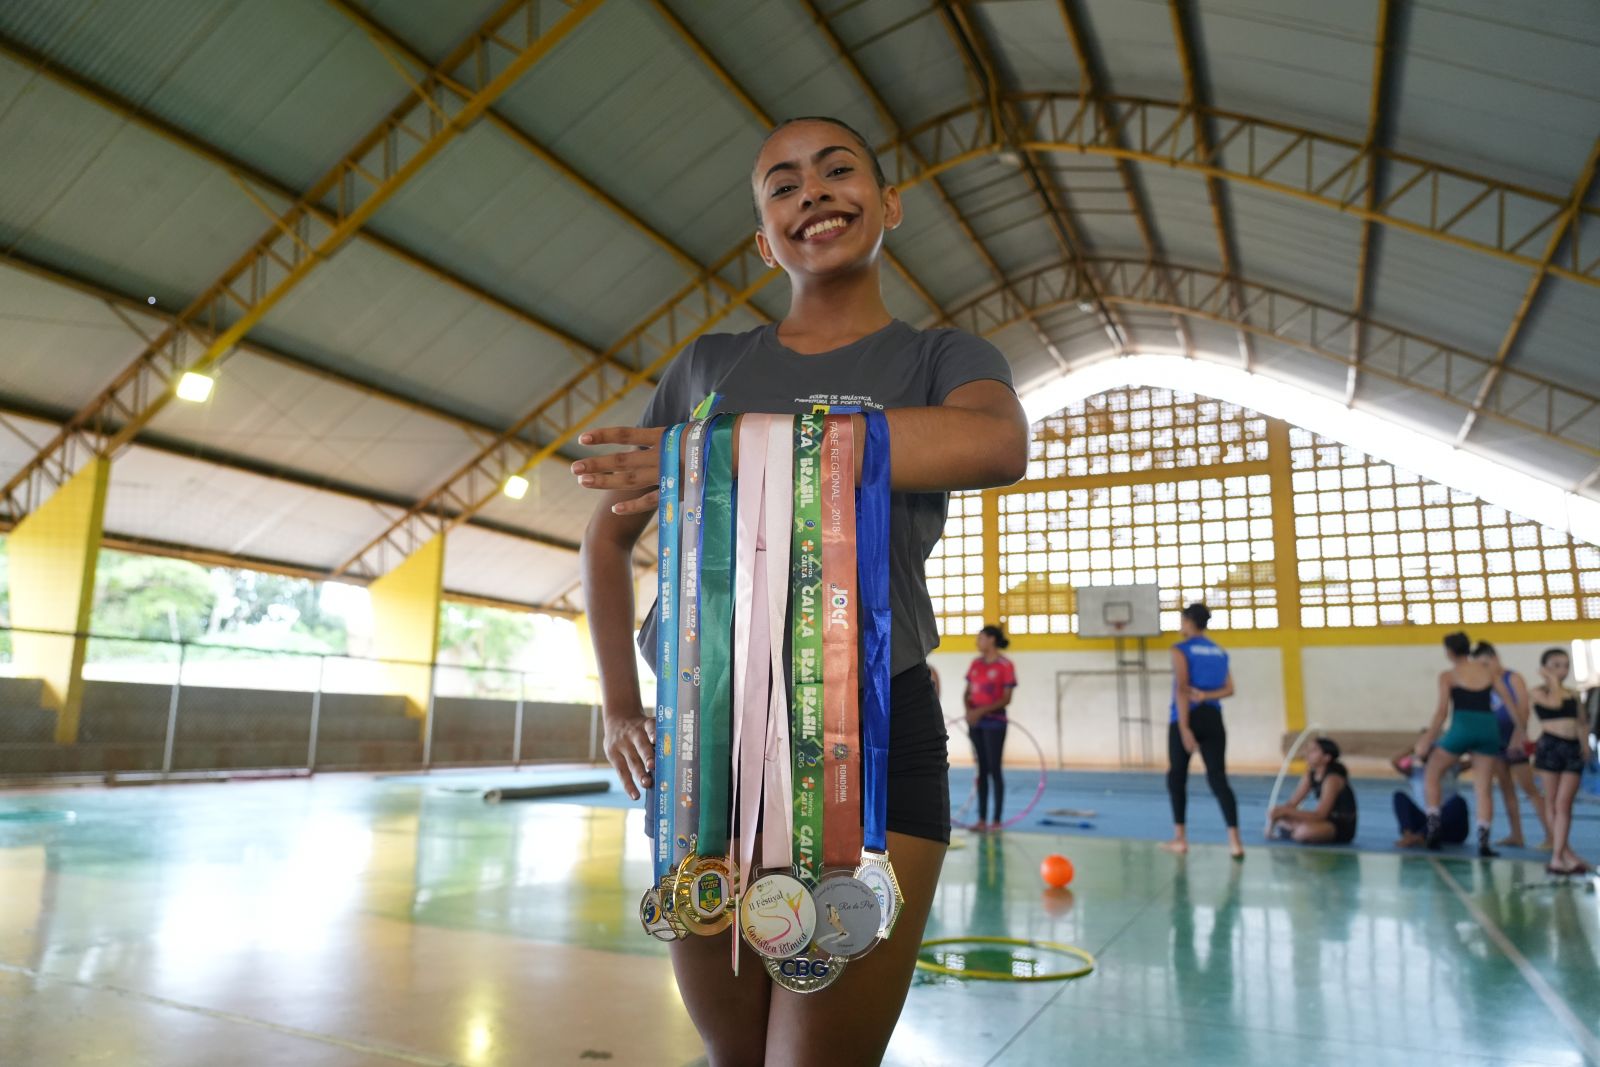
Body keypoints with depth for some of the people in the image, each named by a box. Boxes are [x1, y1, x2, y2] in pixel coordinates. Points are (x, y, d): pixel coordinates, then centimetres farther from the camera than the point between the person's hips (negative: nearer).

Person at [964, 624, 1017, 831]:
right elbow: (968, 692, 11)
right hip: (975, 722, 6)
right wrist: (968, 710, -9)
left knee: (995, 769, -2)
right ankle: (982, 819, 13)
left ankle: (997, 819, 5)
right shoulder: (975, 663, 9)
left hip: (994, 723, -6)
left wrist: (981, 711, -20)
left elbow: (1006, 698, -12)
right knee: (981, 770, 8)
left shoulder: (1005, 665, -8)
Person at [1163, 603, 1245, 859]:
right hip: (1213, 719, 5)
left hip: (1188, 717, -5)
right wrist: (1205, 695, -6)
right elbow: (1228, 689, 7)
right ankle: (1234, 840, -11)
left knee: (1177, 776, 10)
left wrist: (1184, 728, -16)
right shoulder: (1220, 651, 14)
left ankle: (1180, 838, 15)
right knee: (1218, 778, 1)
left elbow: (1181, 689, -13)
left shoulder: (1181, 649, -5)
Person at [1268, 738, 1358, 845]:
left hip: (1343, 827, -8)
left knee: (1304, 831, -35)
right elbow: (1292, 803, 0)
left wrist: (1286, 811, -31)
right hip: (1326, 821, 8)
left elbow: (1320, 815, -28)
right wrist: (1280, 810, -22)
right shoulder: (1311, 775, 3)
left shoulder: (1333, 778, -21)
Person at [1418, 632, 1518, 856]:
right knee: (1484, 789, 8)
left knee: (1432, 773, 16)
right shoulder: (1488, 671, 14)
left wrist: (1427, 741, -2)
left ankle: (1434, 821, 5)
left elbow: (1442, 711, -4)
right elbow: (1510, 703, 10)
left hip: (1462, 727, -3)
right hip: (1488, 728, 3)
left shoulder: (1448, 675, 4)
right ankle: (1483, 841, 1)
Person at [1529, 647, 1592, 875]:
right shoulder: (1539, 691, 1)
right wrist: (1553, 681, -5)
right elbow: (1554, 703, -19)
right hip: (1550, 745, -4)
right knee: (1552, 803, 3)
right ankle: (1566, 852, 12)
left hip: (1573, 748, 4)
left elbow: (1582, 722, 21)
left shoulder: (1572, 694, 15)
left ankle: (1557, 857, -5)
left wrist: (1585, 744, 8)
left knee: (1564, 803, -4)